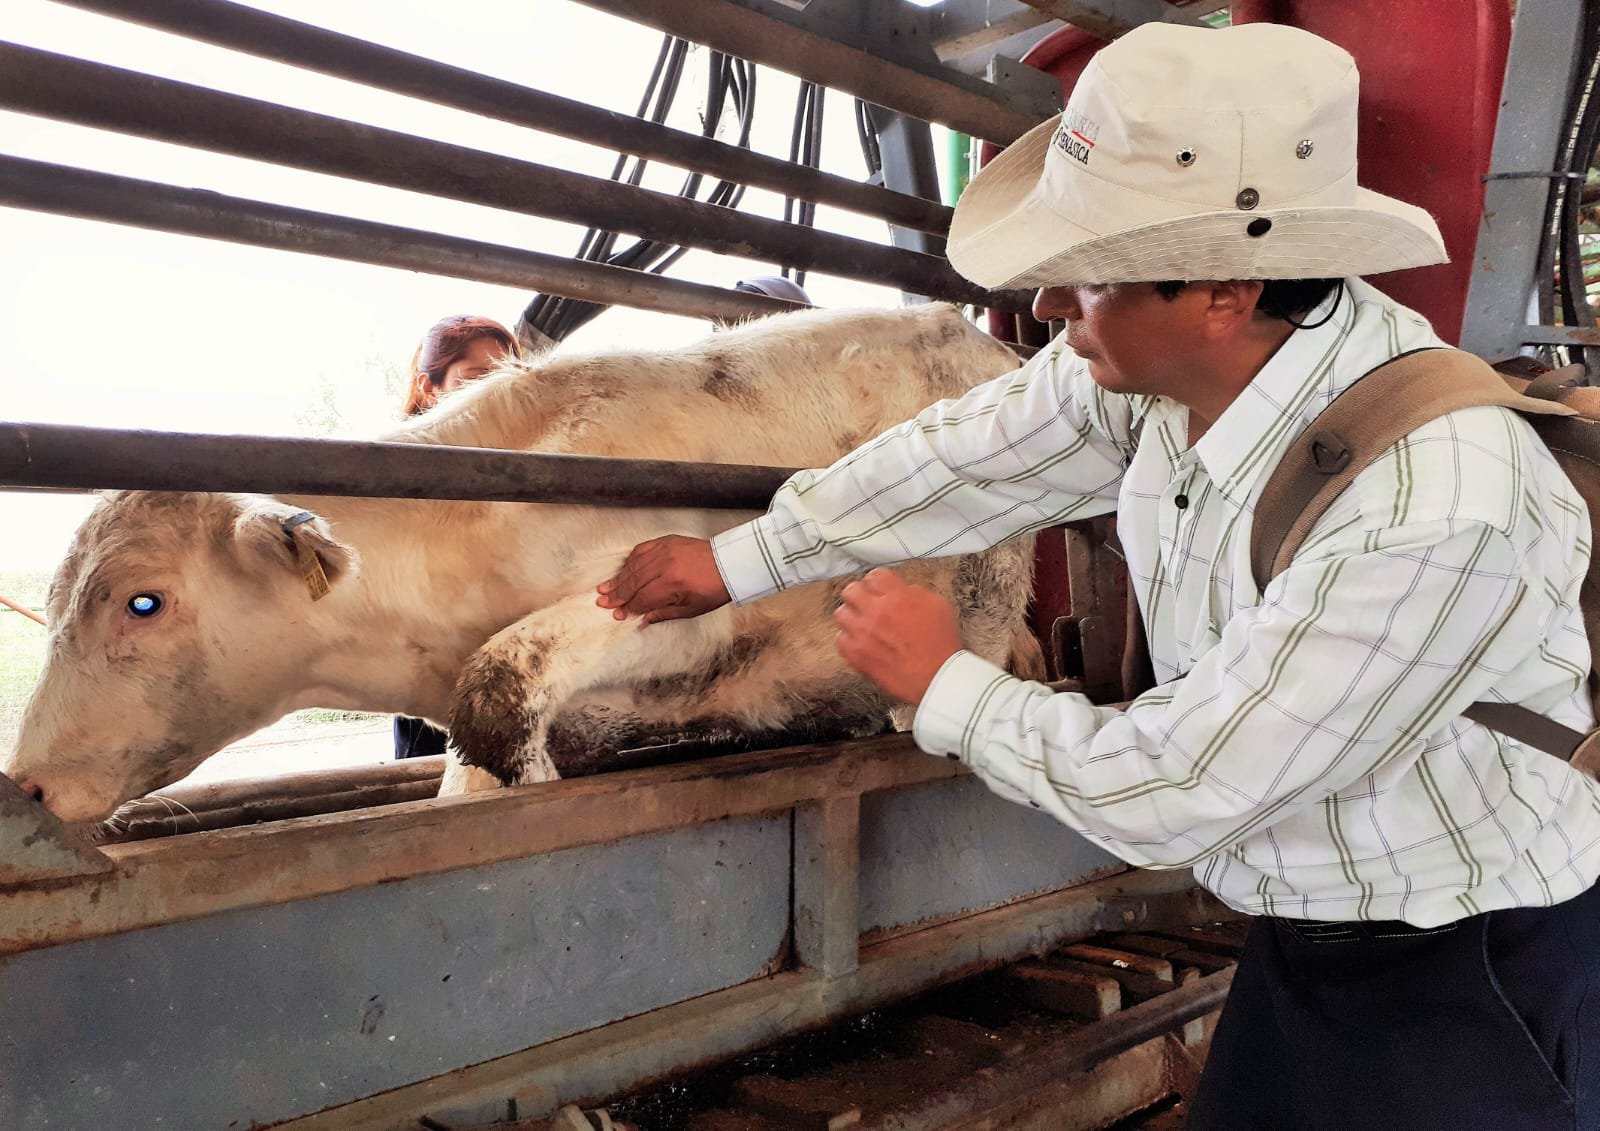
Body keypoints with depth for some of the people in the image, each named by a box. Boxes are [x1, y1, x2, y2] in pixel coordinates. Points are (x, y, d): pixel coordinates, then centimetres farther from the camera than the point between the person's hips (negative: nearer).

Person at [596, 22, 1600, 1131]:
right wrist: (734, 562, 9)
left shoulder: (1438, 513, -35)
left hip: (1468, 993, -6)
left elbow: (1169, 795, -29)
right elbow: (968, 458, 0)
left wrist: (944, 683, -15)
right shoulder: (1157, 358, -14)